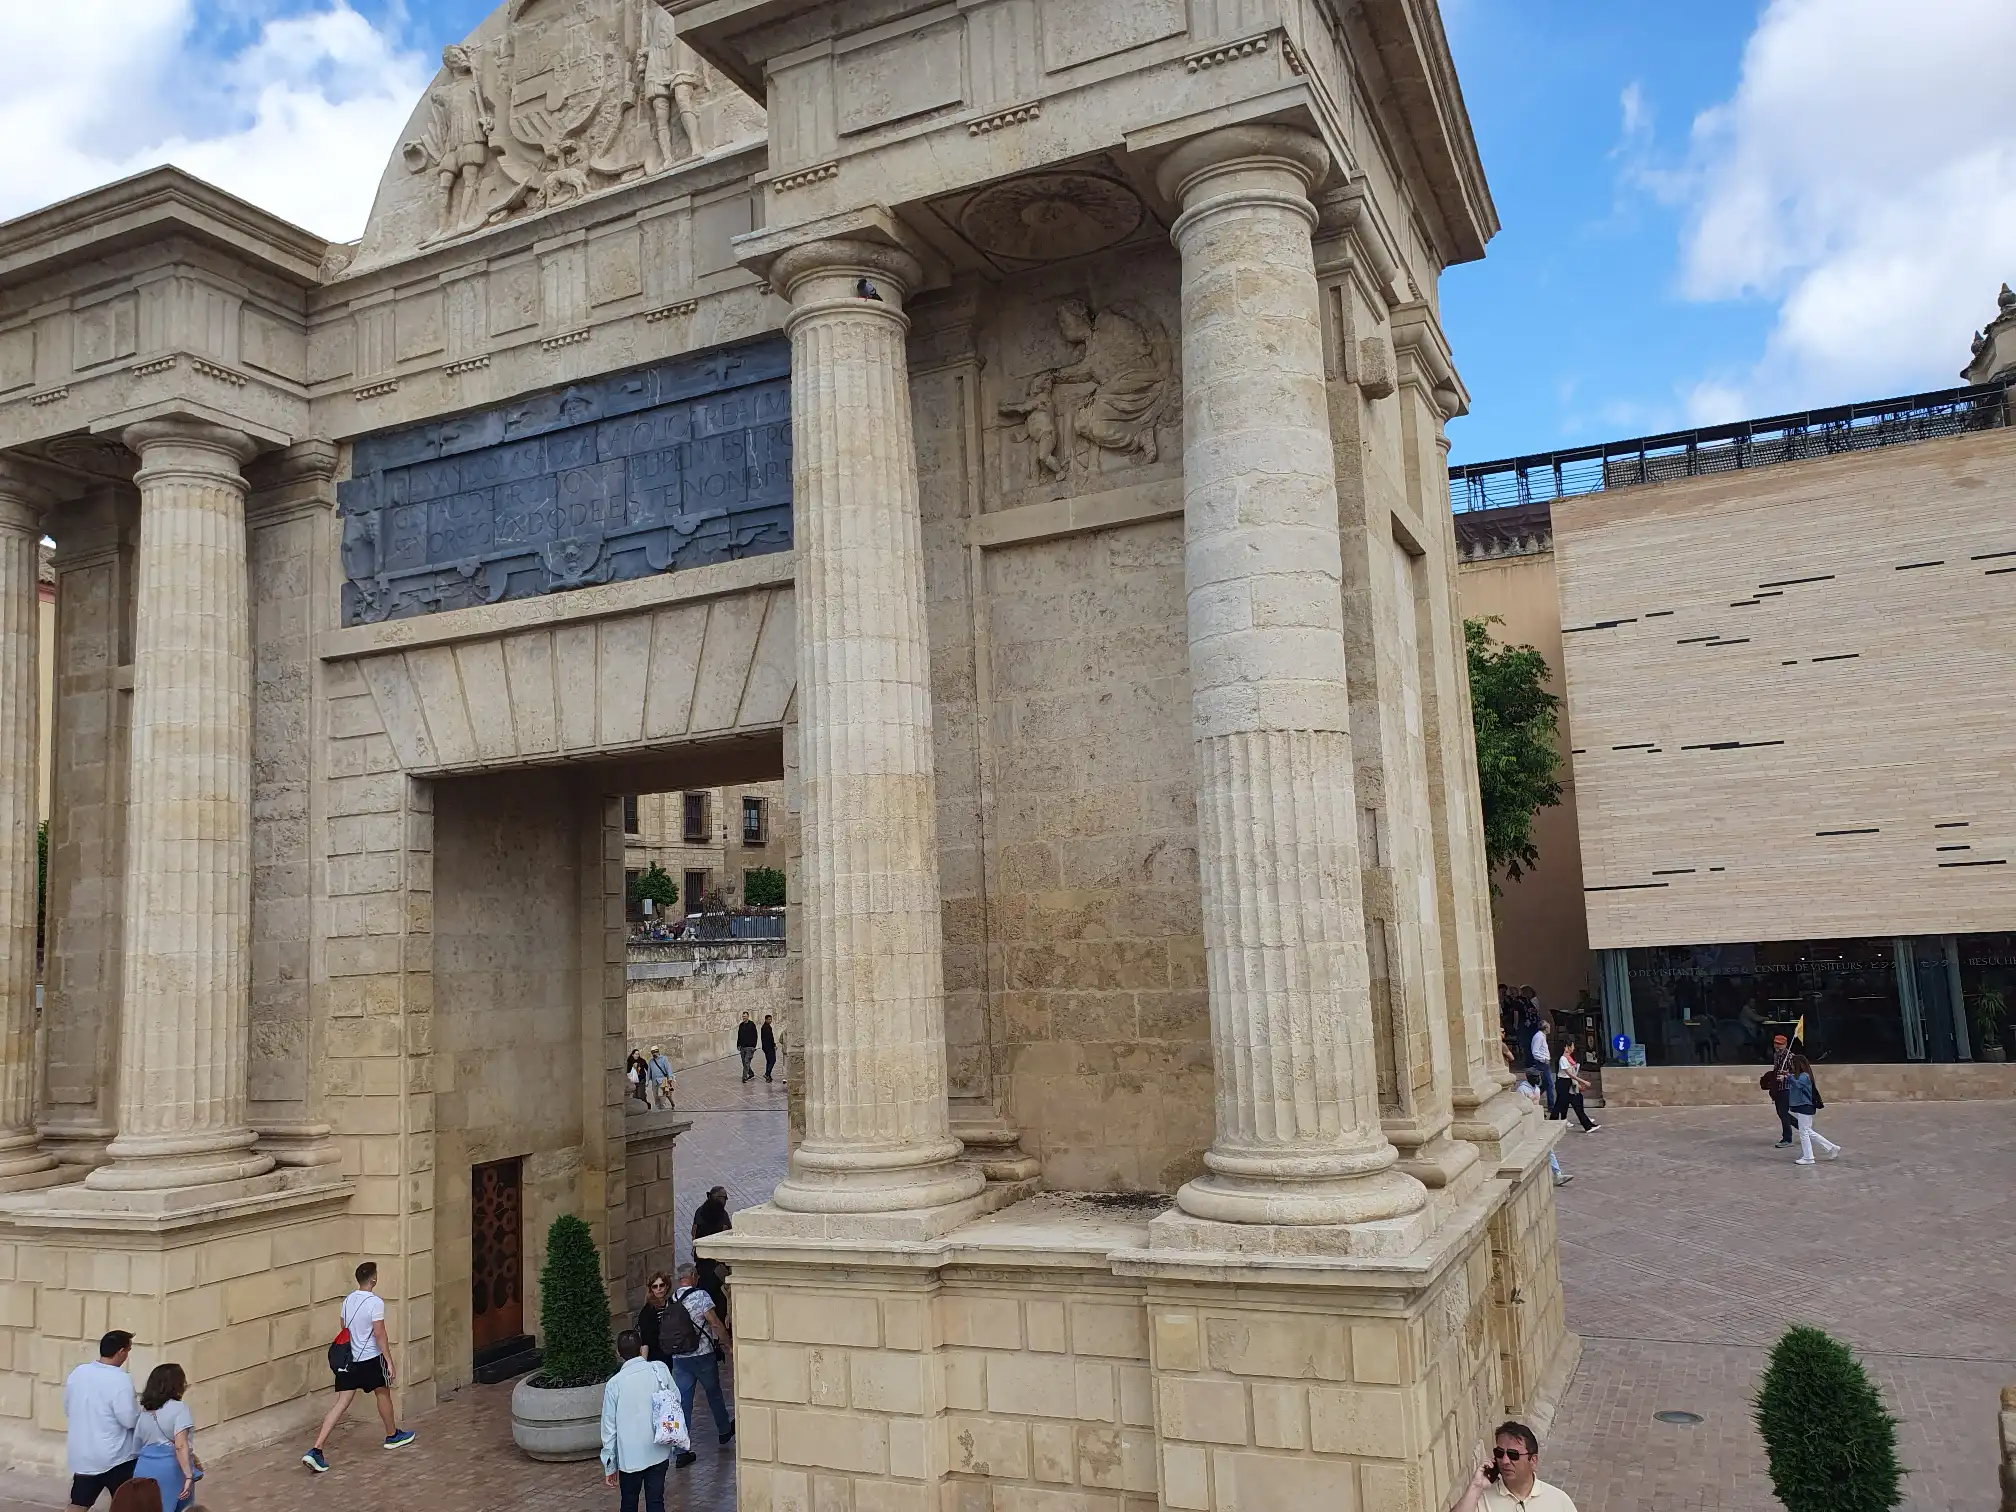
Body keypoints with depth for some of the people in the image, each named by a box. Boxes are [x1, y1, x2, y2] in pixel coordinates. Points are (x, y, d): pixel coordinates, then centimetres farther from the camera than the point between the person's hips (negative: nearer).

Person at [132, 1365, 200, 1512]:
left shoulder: (145, 1410, 10)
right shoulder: (179, 1408, -12)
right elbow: (180, 1446, -22)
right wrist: (189, 1476, -22)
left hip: (145, 1469, 6)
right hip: (171, 1470, -6)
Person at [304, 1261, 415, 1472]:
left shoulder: (348, 1300, 5)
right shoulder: (375, 1302, -18)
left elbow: (345, 1330, 16)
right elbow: (379, 1335, -19)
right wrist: (389, 1362, -15)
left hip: (349, 1359, 6)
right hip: (370, 1359, -6)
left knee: (341, 1404, 3)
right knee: (383, 1394, 17)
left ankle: (316, 1451, -9)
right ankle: (392, 1436, 35)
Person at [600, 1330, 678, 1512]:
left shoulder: (614, 1383, -10)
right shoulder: (660, 1369, -7)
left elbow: (609, 1427, -5)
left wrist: (609, 1465, 4)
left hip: (629, 1456, -1)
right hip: (658, 1451, 1)